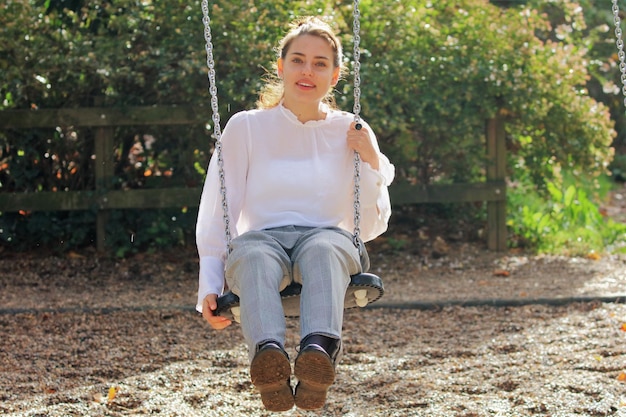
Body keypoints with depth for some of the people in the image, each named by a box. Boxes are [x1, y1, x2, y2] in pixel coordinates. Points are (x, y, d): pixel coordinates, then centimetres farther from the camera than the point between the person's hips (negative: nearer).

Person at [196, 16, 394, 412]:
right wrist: (210, 286, -1)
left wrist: (370, 162, 0)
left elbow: (372, 227, 15)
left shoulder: (351, 133, 16)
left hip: (328, 237, 0)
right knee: (256, 256, -39)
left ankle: (319, 351, -66)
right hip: (261, 236, 0)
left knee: (322, 248, -39)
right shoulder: (246, 127, 14)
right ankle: (269, 354, -67)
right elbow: (217, 212, 12)